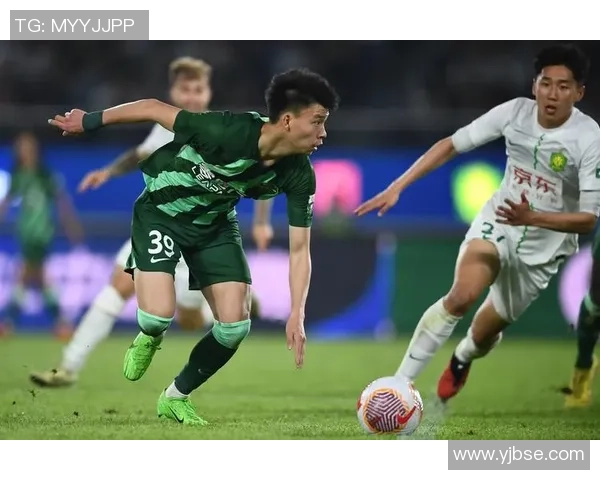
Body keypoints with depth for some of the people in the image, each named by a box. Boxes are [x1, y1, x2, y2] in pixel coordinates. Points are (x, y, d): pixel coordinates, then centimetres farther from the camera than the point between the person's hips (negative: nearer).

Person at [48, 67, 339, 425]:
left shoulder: (299, 176, -21)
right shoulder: (227, 133, -37)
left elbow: (300, 249, -13)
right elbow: (155, 109, -24)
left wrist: (296, 315, -25)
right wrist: (90, 122, -12)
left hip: (215, 222, 5)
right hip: (162, 211, -5)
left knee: (236, 325, -6)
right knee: (160, 313, -23)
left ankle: (176, 398, 18)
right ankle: (149, 339, 17)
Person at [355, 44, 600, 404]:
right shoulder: (516, 112, -16)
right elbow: (452, 145, -8)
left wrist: (531, 218, -38)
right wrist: (398, 187, -15)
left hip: (544, 246, 0)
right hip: (498, 222, 0)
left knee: (485, 333, 13)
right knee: (463, 295, -28)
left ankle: (461, 360, 52)